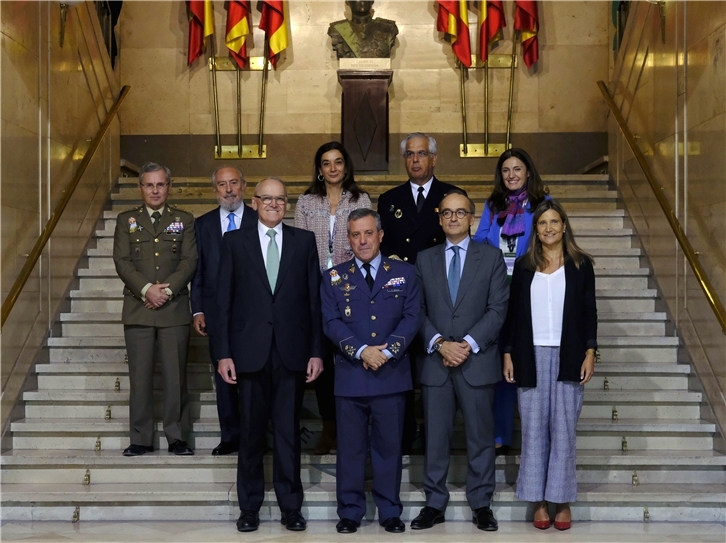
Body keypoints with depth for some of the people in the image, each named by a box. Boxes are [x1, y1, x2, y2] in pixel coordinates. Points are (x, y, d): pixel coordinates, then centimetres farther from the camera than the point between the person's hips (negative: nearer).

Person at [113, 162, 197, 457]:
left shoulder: (184, 220, 10)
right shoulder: (126, 220, 10)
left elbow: (189, 262, 1)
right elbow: (122, 262, 0)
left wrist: (167, 290, -12)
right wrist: (147, 289, -13)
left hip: (174, 308, 0)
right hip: (138, 309, 0)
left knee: (175, 375, 0)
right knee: (140, 376, 1)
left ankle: (176, 438, 8)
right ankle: (140, 439, 8)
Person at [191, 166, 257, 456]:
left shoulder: (258, 222, 2)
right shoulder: (203, 224, 10)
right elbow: (197, 270, 9)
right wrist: (197, 310, 2)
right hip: (217, 311, 3)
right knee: (223, 376, 7)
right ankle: (230, 437, 15)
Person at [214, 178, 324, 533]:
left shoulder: (304, 241, 7)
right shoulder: (234, 241, 6)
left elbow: (314, 299, 5)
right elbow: (224, 301, 3)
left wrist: (316, 351, 0)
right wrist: (223, 352, -3)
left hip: (292, 352, 0)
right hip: (250, 351, 0)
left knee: (288, 431, 6)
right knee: (251, 432, 6)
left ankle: (291, 507, 16)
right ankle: (249, 507, 18)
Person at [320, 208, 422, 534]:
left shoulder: (404, 273, 7)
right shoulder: (334, 278, 7)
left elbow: (412, 318, -1)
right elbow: (331, 323, -3)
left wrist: (388, 350, -15)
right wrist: (361, 350, -17)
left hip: (392, 373, 0)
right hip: (350, 374, 0)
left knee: (389, 445, 7)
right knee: (351, 447, 6)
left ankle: (390, 511, 17)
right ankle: (350, 511, 16)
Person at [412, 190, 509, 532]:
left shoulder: (491, 257, 5)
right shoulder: (424, 260, 11)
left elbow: (497, 309, -2)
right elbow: (418, 310, 4)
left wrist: (468, 344, -13)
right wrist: (440, 344, -11)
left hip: (478, 361, -1)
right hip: (435, 362, 1)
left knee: (480, 436, 5)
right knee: (435, 437, 5)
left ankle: (481, 505, 14)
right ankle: (434, 504, 13)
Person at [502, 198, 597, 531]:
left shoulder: (580, 264, 5)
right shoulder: (523, 266, 8)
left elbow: (589, 312, 5)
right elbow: (513, 313, 9)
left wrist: (590, 353, -3)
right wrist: (507, 354, 3)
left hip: (568, 356, -1)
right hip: (531, 356, 1)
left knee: (564, 429, 1)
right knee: (534, 429, 2)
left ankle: (562, 500, 10)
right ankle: (538, 501, 9)